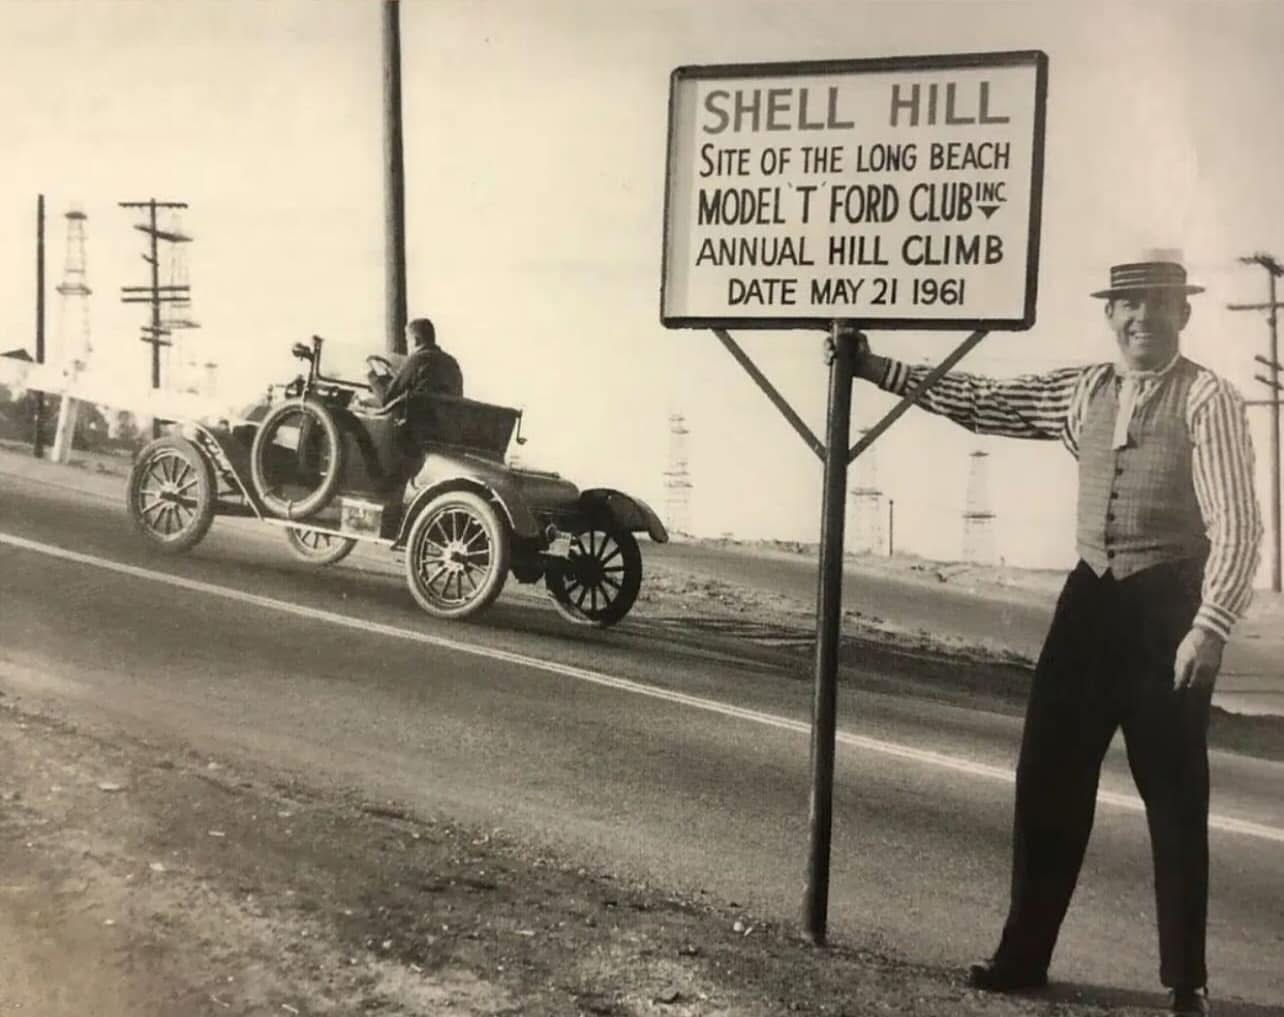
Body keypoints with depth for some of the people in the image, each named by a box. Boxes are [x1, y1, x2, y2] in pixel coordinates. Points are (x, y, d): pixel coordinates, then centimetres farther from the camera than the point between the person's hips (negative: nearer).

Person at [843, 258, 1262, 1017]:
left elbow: (1237, 526, -14)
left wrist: (1211, 626, -22)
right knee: (1048, 780, 8)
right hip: (1093, 597, 6)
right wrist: (877, 368, 11)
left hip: (1169, 605, -5)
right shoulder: (1083, 392, 9)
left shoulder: (1208, 400, -9)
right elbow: (982, 402, 14)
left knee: (1174, 796, 5)